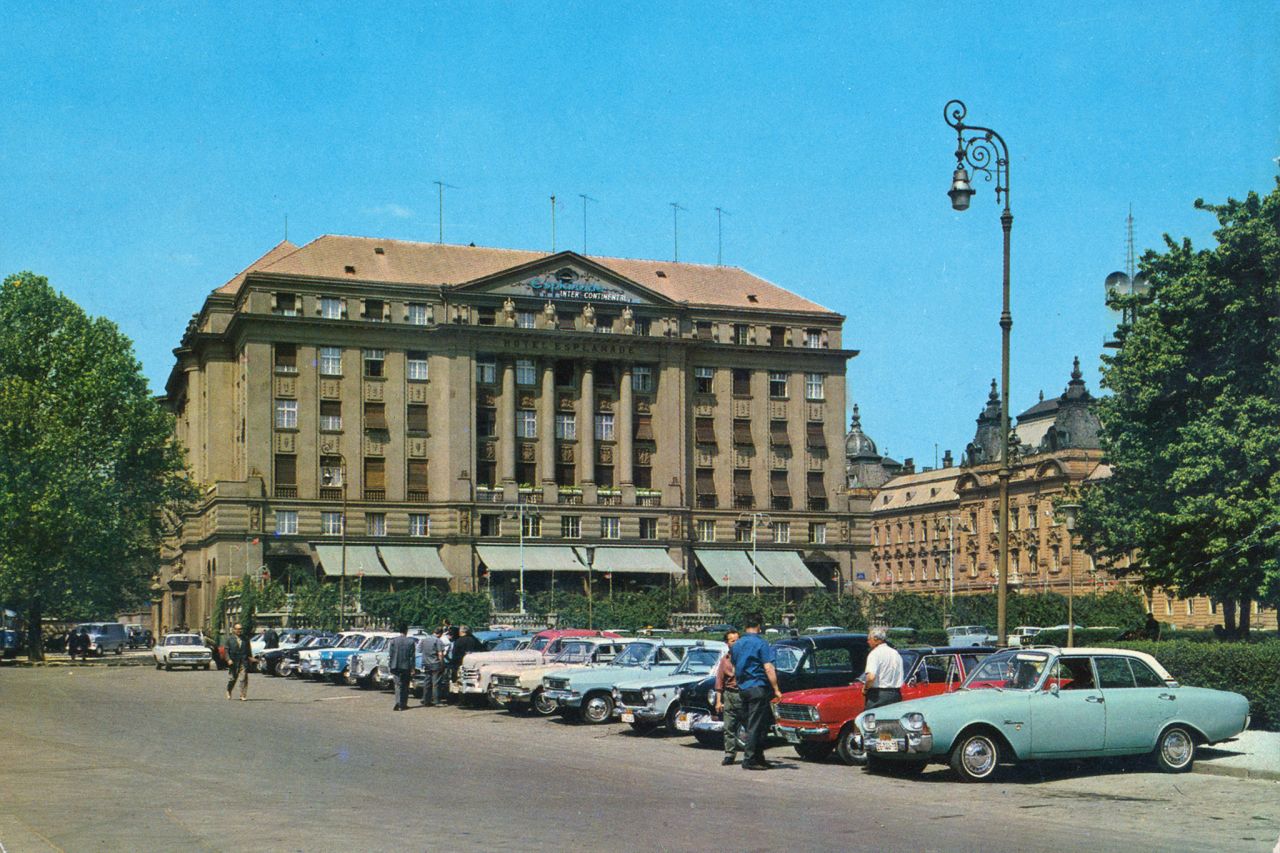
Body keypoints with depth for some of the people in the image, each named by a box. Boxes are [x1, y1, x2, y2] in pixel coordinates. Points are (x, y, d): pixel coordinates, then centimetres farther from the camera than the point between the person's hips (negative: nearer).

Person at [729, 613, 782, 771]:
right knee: (755, 726, -3)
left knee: (751, 724, 13)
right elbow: (768, 669, -15)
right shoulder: (761, 643, -10)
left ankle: (758, 758, 16)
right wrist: (776, 689, -12)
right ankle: (750, 760, -3)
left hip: (742, 689, 7)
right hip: (758, 687, -7)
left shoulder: (737, 645, 11)